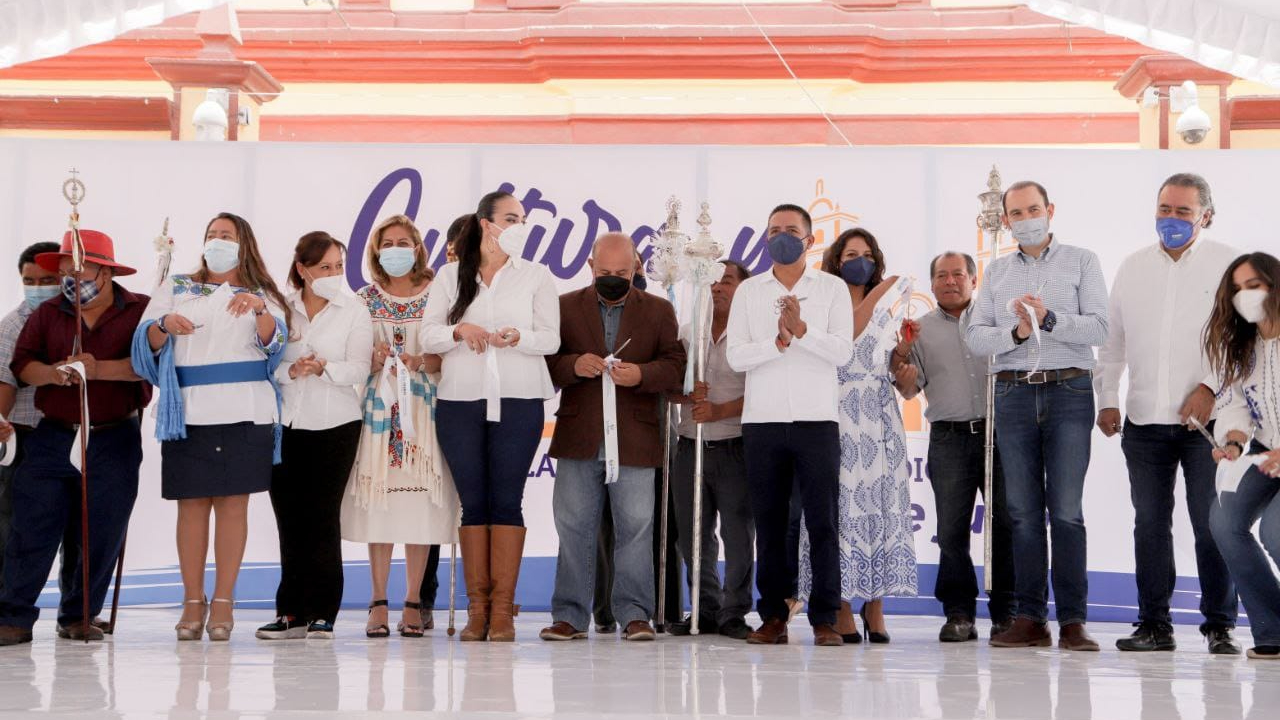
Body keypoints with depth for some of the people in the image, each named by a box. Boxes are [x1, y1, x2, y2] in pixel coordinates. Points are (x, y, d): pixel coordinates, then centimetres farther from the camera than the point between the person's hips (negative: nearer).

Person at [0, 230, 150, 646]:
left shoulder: (140, 311, 1)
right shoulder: (46, 315, 11)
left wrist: (99, 370, -22)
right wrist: (53, 373, -17)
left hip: (115, 440, -2)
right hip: (51, 437, 2)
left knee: (102, 532, 1)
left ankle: (79, 617, 15)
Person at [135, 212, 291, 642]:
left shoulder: (262, 296, 15)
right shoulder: (176, 289, 18)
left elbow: (274, 341, -3)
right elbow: (146, 345, 8)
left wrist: (259, 309, -23)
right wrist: (164, 325, -13)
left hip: (245, 414, -1)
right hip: (189, 414, 1)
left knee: (233, 504, -3)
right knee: (192, 505, -2)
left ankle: (223, 601, 2)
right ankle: (193, 601, 4)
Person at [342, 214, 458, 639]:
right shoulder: (364, 299, 11)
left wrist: (423, 362, -15)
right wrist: (373, 361, -9)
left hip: (423, 406, -1)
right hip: (377, 406, 1)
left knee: (419, 500, -4)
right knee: (377, 499, -3)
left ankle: (413, 602, 1)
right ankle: (378, 602, 2)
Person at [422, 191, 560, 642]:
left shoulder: (536, 276, 9)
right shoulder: (451, 276, 11)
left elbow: (551, 338, 1)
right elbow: (428, 335, 5)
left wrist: (518, 337, -18)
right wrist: (460, 331, -13)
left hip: (518, 401, -1)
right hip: (460, 401, 1)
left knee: (506, 501, -4)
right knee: (472, 502, 2)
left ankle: (502, 610, -2)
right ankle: (476, 608, 6)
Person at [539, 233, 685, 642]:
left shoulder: (659, 311, 10)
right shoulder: (565, 307, 10)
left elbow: (675, 367, 3)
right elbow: (546, 362, 5)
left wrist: (641, 374, -15)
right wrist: (573, 365, -15)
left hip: (634, 439, 0)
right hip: (579, 438, 1)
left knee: (635, 528, 0)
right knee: (574, 528, 3)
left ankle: (634, 615, 8)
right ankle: (570, 616, 9)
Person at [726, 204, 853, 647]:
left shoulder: (832, 288, 8)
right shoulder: (748, 292, 12)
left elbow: (843, 351, -4)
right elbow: (735, 356, 2)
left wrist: (802, 329, -17)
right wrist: (777, 342, -13)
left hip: (817, 419, -2)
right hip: (762, 421, 2)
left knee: (822, 520, -4)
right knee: (769, 523, 4)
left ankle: (825, 618, -1)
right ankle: (773, 616, 9)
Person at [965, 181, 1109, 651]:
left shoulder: (1081, 261, 8)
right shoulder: (996, 273, 16)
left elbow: (1098, 327, -4)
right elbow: (975, 337, 6)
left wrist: (1049, 320, -17)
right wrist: (1016, 333, -11)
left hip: (1069, 392, -3)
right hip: (1014, 395, 3)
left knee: (1066, 510, -7)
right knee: (1023, 511, 2)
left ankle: (1073, 621, -4)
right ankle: (1030, 619, 5)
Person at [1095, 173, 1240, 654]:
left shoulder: (1226, 265, 3)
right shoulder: (1133, 268, 14)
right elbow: (1112, 340, 18)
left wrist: (1210, 386, -12)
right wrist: (1106, 399, 11)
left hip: (1205, 418, -3)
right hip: (1144, 419, 4)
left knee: (1212, 524, -4)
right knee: (1150, 523, 5)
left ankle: (1220, 626, 5)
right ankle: (1155, 623, 12)